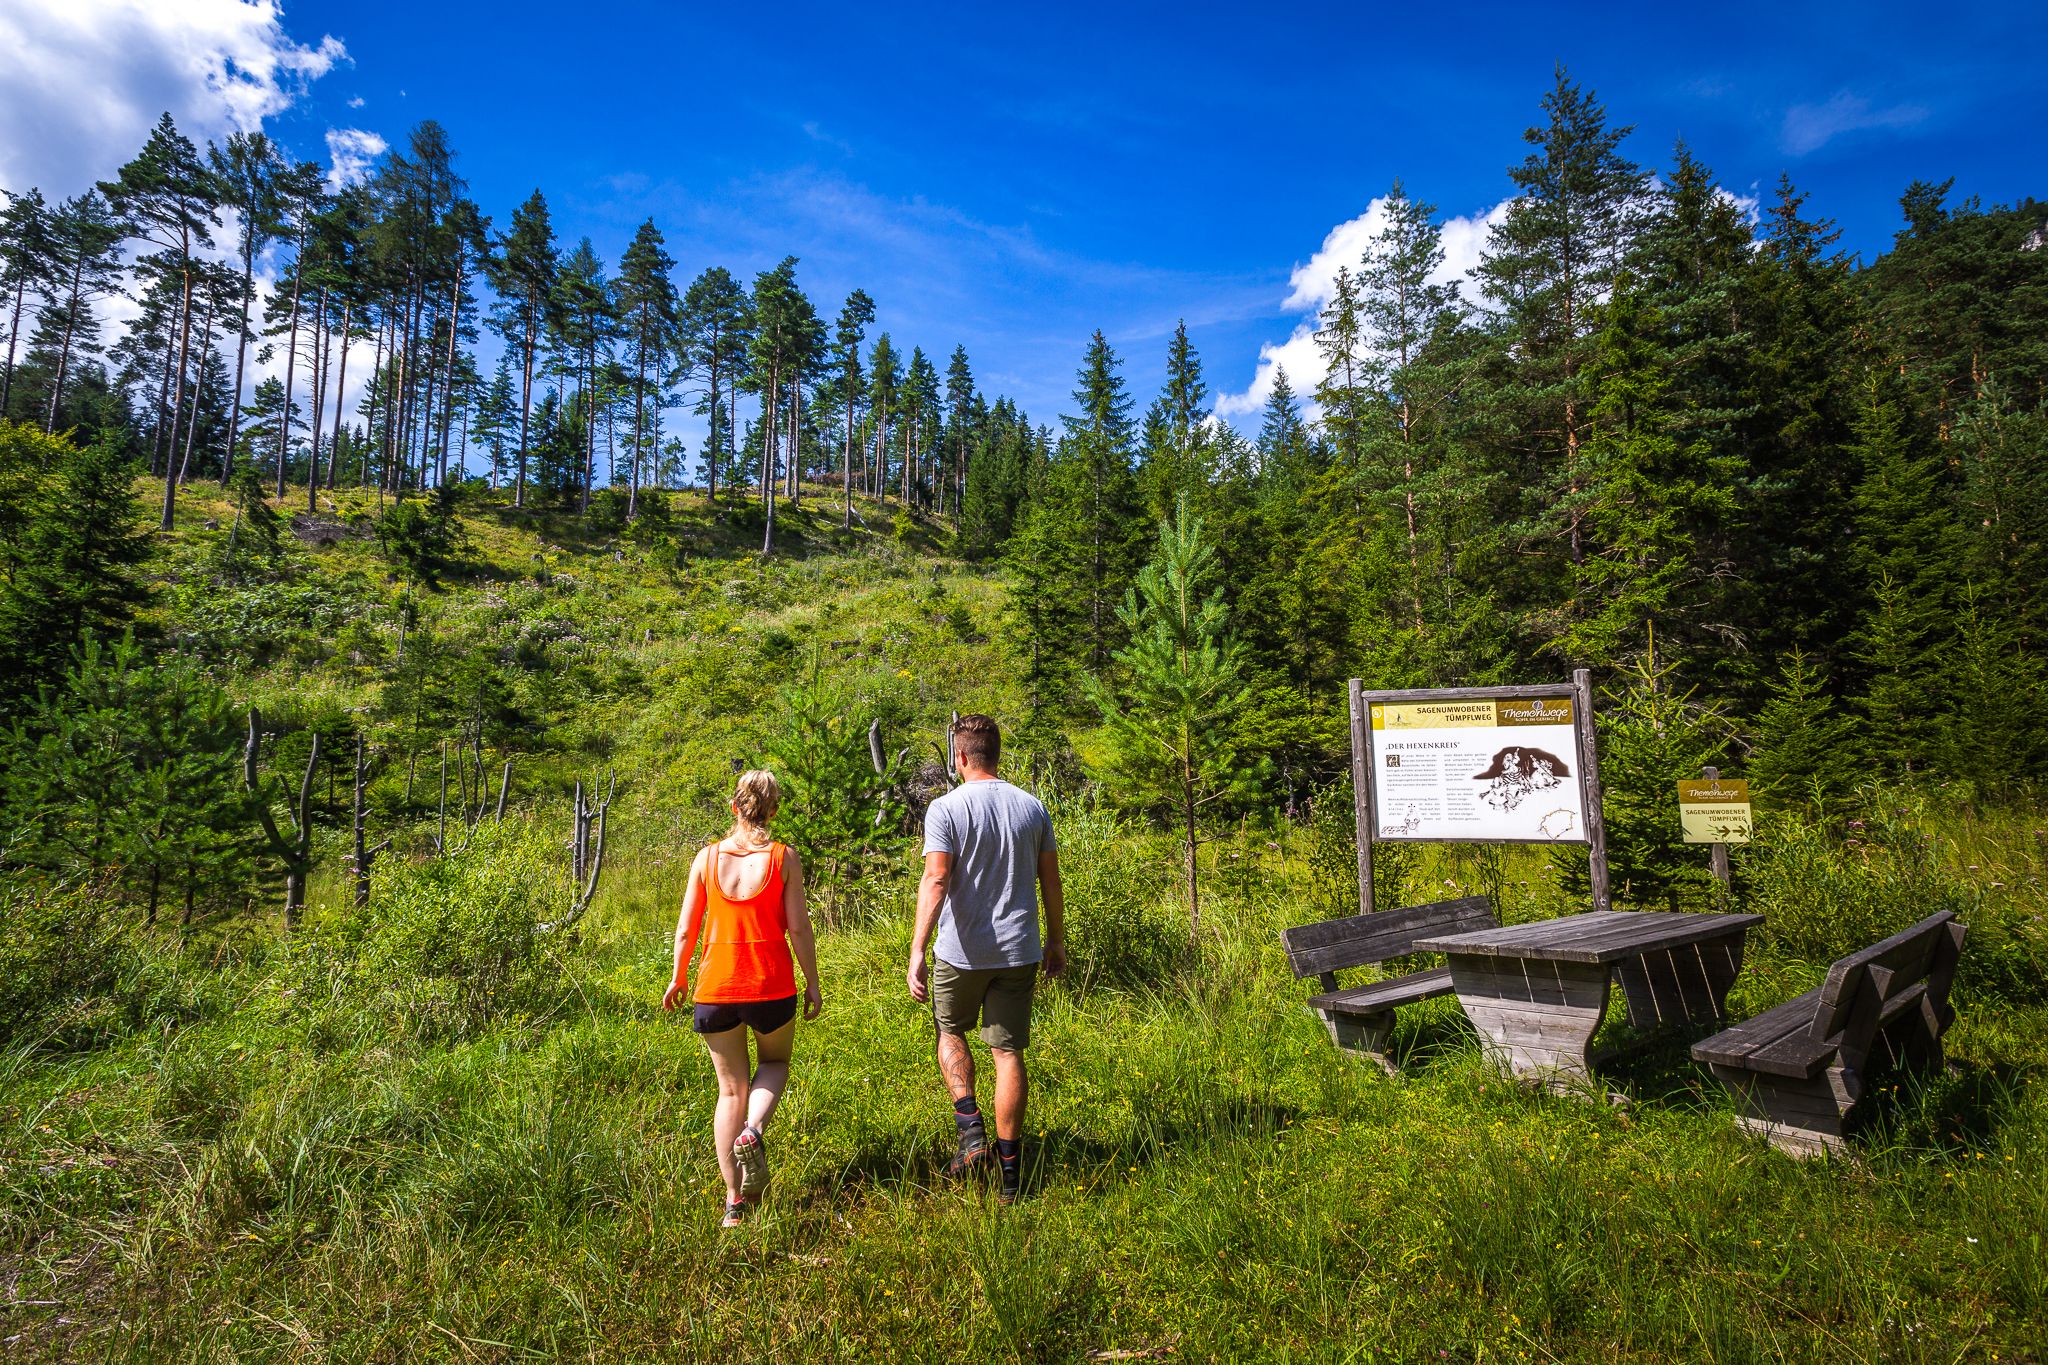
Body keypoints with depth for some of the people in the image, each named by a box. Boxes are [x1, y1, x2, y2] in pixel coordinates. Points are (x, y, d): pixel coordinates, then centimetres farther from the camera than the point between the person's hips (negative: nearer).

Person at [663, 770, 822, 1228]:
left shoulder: (707, 857, -1)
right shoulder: (784, 858, -7)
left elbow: (686, 928, 2)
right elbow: (798, 927, -7)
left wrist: (677, 979, 17)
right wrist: (812, 982, 4)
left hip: (716, 988, 2)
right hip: (772, 986, -2)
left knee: (731, 1089, 17)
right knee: (775, 1063, 26)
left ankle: (735, 1200, 16)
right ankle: (754, 1131, -3)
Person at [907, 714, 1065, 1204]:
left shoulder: (945, 809, -10)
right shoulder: (1033, 808, 3)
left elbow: (936, 882, -18)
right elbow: (1051, 881, 7)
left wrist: (917, 952, -19)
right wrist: (1056, 940, 17)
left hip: (961, 951, -3)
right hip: (1018, 951, 3)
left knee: (949, 1031, 22)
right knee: (1008, 1051, 9)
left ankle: (971, 1129, 7)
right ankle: (1010, 1167, 14)